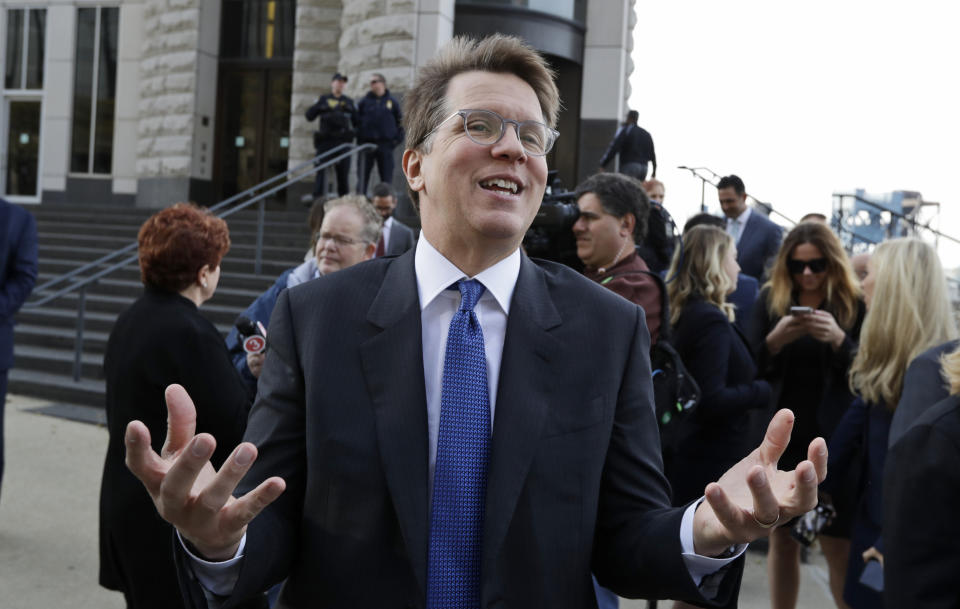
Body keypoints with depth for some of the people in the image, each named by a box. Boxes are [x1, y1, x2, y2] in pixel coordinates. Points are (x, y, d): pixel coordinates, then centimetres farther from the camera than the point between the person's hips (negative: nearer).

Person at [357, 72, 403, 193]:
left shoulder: (392, 101, 7)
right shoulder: (364, 101, 6)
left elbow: (399, 121, 11)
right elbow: (357, 121, 7)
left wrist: (398, 138, 1)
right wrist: (359, 140, -2)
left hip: (385, 144, 0)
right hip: (367, 143, 0)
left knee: (386, 176, 3)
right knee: (363, 175, 1)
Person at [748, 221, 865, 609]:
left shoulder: (855, 305, -4)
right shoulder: (771, 299, 2)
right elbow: (748, 368, -1)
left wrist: (838, 339, -25)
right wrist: (776, 339, -21)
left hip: (831, 440, -2)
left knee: (838, 548, 1)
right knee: (782, 540, 12)